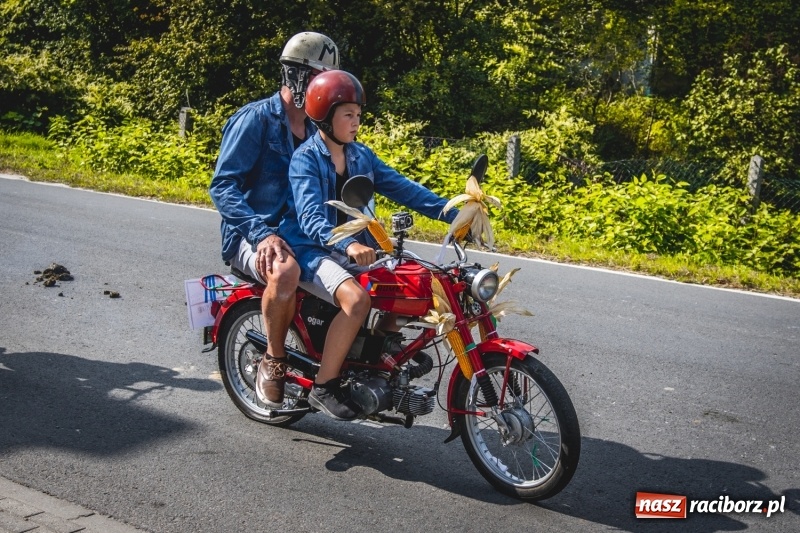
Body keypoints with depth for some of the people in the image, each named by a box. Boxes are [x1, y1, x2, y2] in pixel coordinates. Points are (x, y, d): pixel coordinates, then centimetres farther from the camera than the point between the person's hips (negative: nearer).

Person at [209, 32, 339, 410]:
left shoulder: (316, 129, 14)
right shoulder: (255, 119, -9)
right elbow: (222, 186, -16)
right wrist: (262, 233, -31)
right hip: (251, 237, -7)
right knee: (285, 270, -39)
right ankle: (273, 360, -16)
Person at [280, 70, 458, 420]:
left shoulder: (361, 156, 8)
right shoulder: (305, 159, -11)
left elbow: (403, 189, 4)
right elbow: (310, 217, -25)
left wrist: (455, 213, -8)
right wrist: (347, 244, -44)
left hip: (352, 247, 7)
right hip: (311, 248, -7)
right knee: (356, 299, -31)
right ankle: (324, 387, -16)